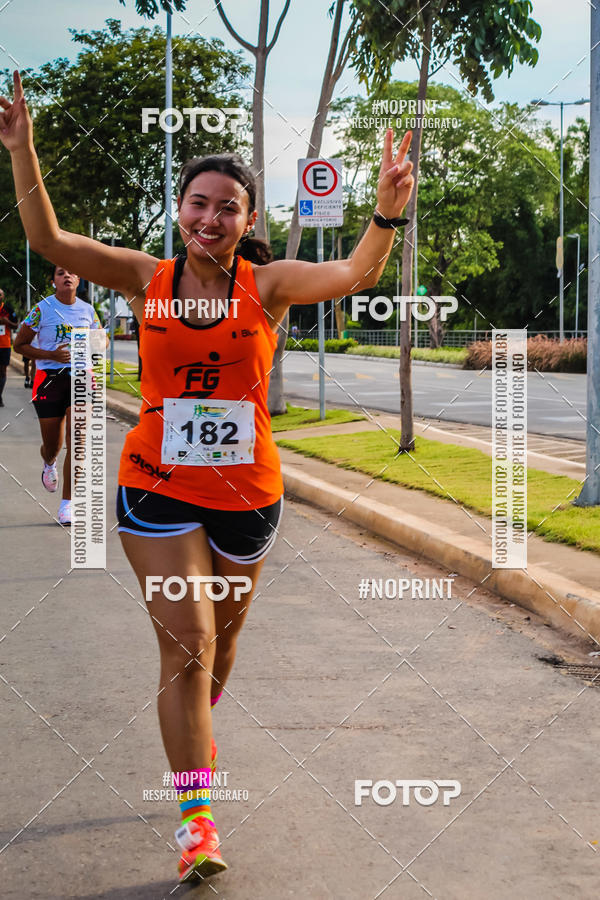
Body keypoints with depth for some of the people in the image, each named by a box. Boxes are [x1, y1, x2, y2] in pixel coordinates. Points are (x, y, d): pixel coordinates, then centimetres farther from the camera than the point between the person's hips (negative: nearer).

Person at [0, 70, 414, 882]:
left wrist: (388, 211, -38)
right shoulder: (148, 280, -3)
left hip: (247, 494, 1)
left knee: (222, 633, 20)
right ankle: (196, 818, 1)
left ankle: (197, 728, 52)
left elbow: (356, 274, -21)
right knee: (186, 646, -6)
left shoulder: (268, 285, -7)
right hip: (158, 489, -1)